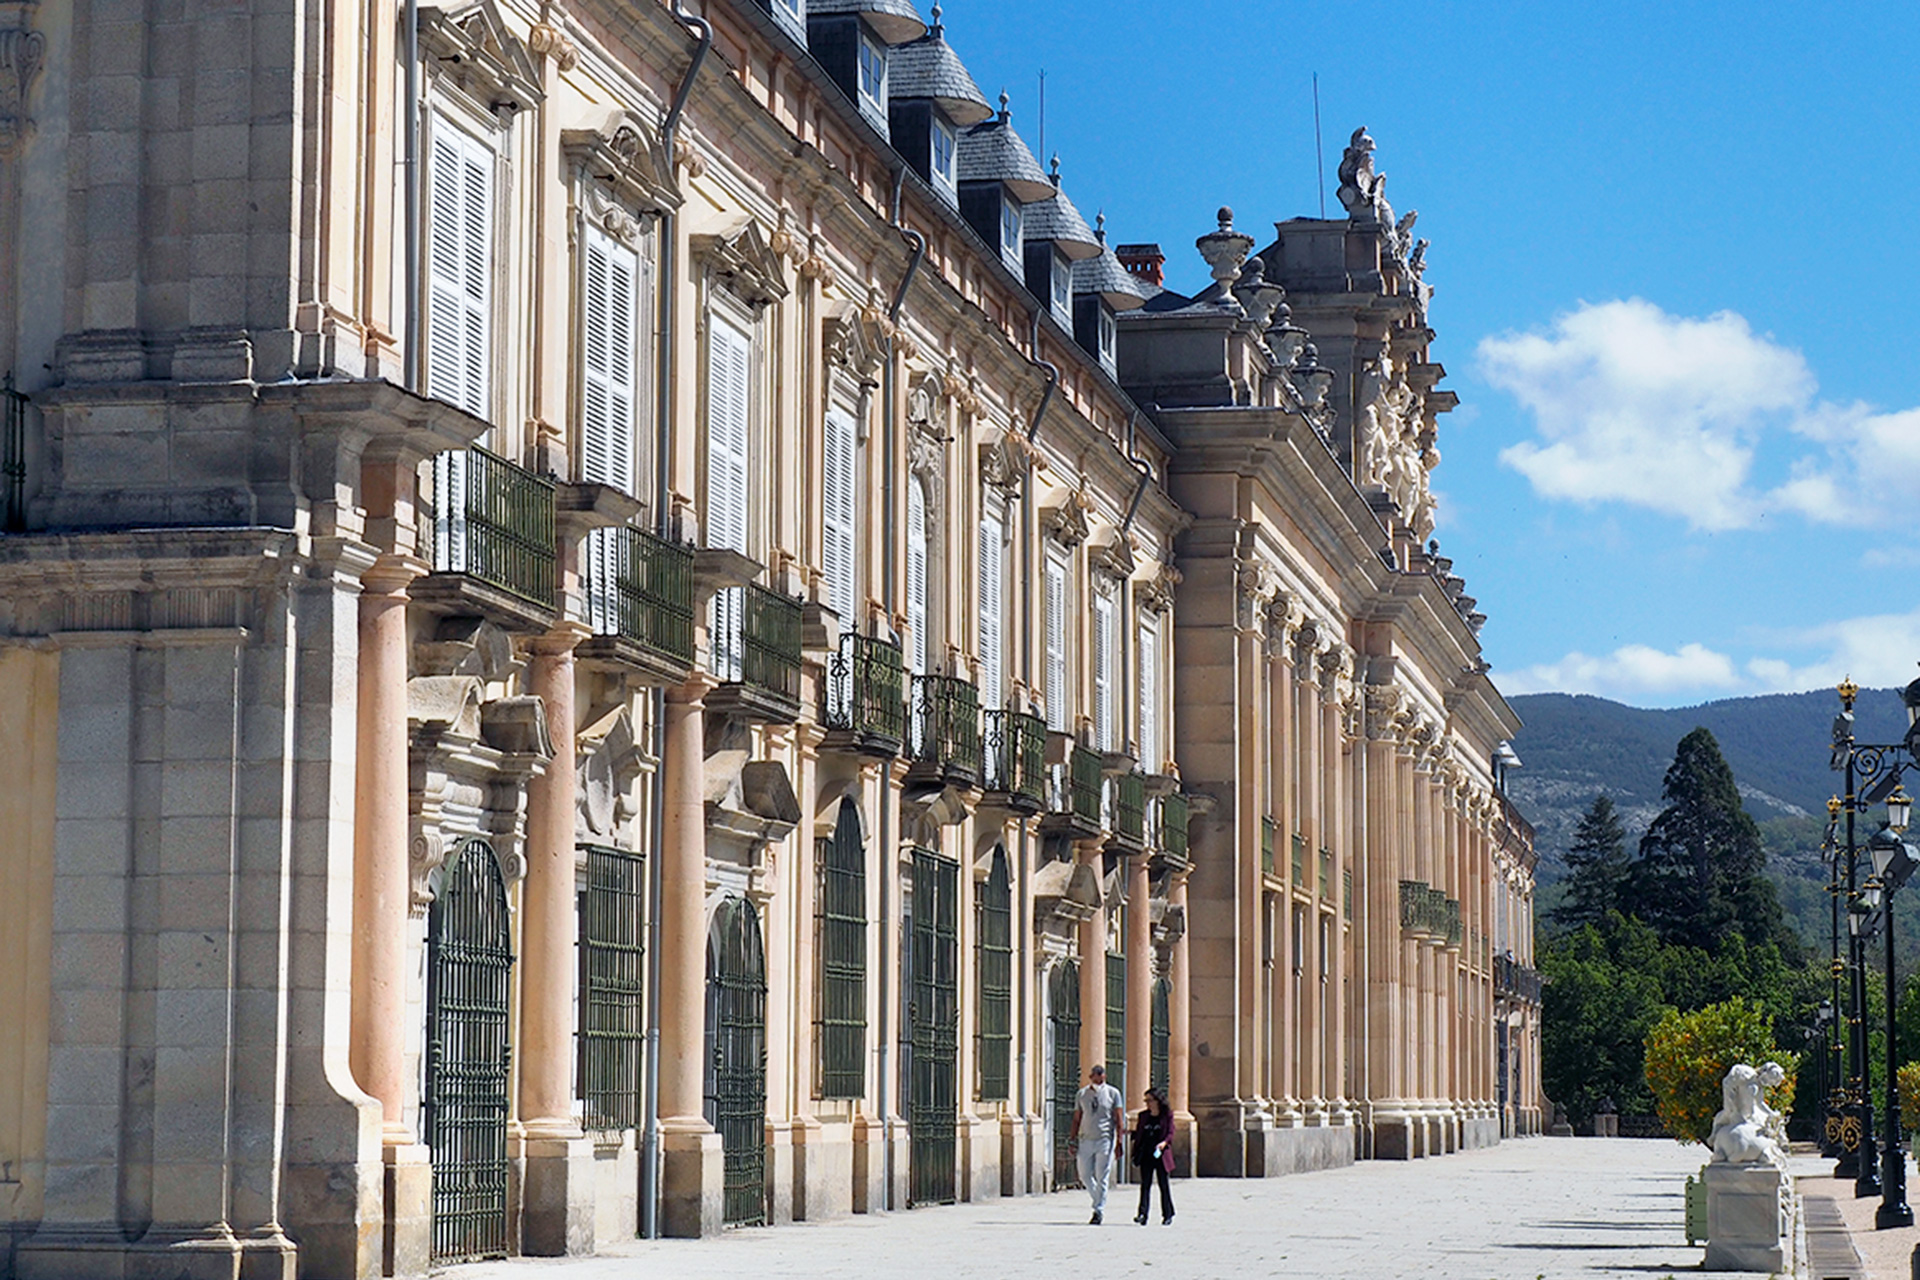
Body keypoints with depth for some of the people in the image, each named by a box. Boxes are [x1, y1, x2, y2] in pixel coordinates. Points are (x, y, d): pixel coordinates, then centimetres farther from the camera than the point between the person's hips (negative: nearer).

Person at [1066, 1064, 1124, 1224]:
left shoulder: (1113, 1093, 1)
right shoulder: (1081, 1095, 9)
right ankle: (1099, 1201, 27)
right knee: (1085, 1176, 6)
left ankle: (1099, 1211, 1)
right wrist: (1072, 1140, 6)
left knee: (1101, 1178, -3)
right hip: (1086, 1139, 3)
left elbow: (1119, 1119, 0)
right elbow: (1076, 1119, 13)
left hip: (1105, 1140, -3)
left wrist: (1119, 1142, -7)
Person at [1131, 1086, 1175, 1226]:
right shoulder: (1143, 1115, 11)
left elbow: (1170, 1133, -4)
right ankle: (1142, 1214, -15)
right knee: (1145, 1184, -7)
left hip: (1160, 1155, -3)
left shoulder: (1167, 1115, 1)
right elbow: (1138, 1135, 14)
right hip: (1146, 1155, 3)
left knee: (1163, 1185, 4)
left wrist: (1164, 1143, -26)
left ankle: (1167, 1214, 16)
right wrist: (1135, 1156, 11)